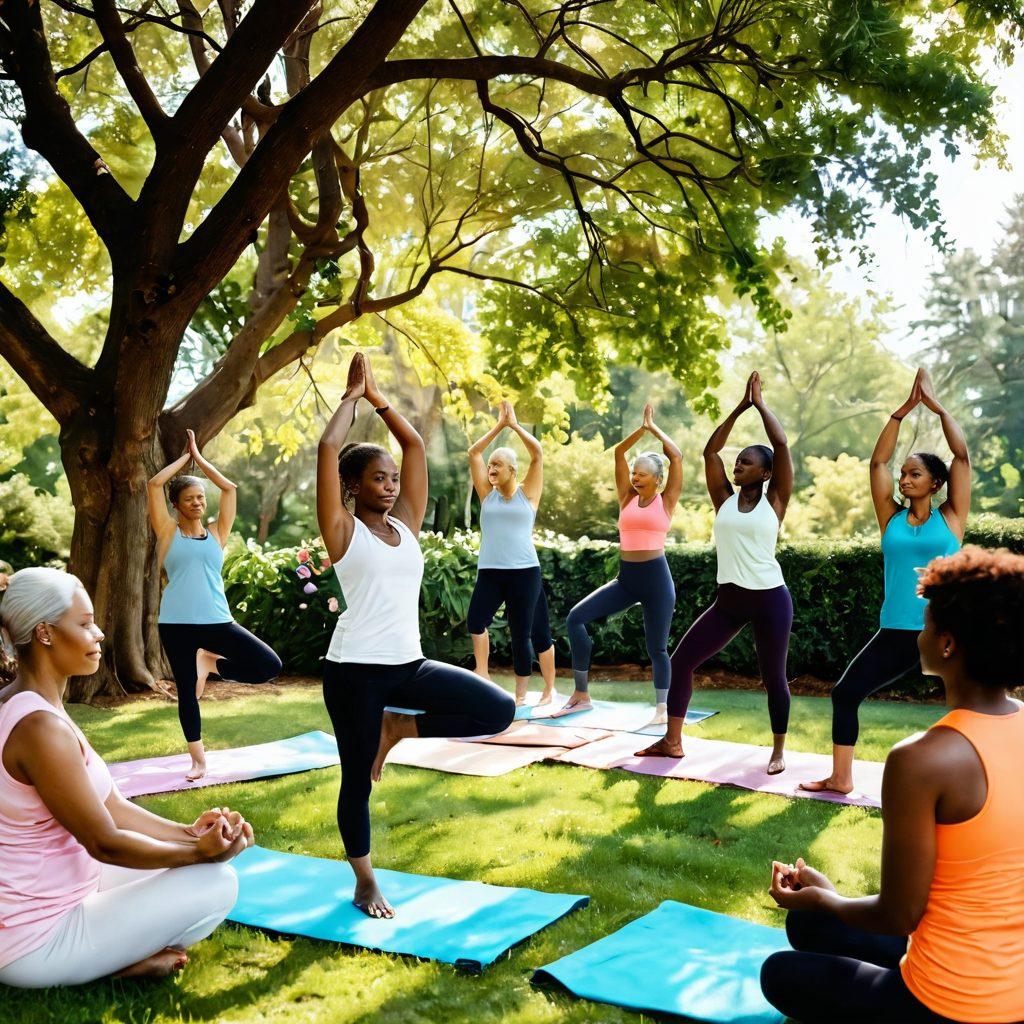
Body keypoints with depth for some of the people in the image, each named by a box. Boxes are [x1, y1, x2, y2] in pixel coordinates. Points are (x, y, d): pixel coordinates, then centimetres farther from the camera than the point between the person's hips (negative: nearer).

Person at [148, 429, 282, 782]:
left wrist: (199, 457, 12)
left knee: (270, 665, -8)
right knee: (186, 691, 4)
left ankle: (210, 663, 14)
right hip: (177, 624, -2)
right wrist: (184, 457, 7)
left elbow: (229, 488, 5)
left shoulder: (216, 532, 10)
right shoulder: (168, 532, 4)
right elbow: (155, 484, -4)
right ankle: (198, 757, 22)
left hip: (217, 621, 2)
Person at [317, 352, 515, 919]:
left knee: (499, 711, -6)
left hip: (410, 665, 5)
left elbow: (416, 446, 11)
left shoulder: (406, 524, 9)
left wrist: (377, 397, 14)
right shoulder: (343, 531, -4)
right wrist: (353, 395, 0)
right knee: (357, 779, 4)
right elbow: (328, 448, -13)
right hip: (355, 670, -5)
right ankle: (365, 884, 25)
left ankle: (398, 728, 11)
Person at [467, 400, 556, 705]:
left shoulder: (527, 494, 4)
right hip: (489, 572, 2)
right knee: (475, 620, -23)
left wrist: (514, 424, 6)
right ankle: (482, 675, -11)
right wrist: (499, 425, 11)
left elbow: (538, 453, -1)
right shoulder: (487, 494, 11)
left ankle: (520, 694, 14)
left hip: (524, 571, -2)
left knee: (522, 635, 1)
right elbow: (474, 453, 9)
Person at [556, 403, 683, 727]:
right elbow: (619, 453, 7)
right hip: (626, 578, 4)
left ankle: (662, 709, 18)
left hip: (656, 578, -4)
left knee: (656, 648, 1)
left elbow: (676, 457, -5)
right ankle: (581, 695, 0)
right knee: (576, 618, -8)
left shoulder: (666, 501, 0)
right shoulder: (628, 497, 9)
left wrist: (654, 427, 4)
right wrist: (643, 428, 3)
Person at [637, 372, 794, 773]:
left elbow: (781, 444, -9)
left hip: (770, 599, -4)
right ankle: (672, 741, 11)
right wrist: (739, 408, 7)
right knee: (681, 660, 1)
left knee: (773, 677, 4)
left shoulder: (774, 500, -2)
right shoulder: (724, 499, 8)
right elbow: (710, 451, 5)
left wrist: (760, 404, 0)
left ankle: (778, 751, 21)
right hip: (728, 600, 5)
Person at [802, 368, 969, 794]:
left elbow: (962, 455, -5)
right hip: (896, 633, 3)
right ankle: (840, 778, 16)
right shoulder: (892, 518, 7)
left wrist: (936, 405, -1)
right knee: (845, 693, 1)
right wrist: (903, 409, 0)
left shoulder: (950, 519, 0)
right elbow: (878, 461, 2)